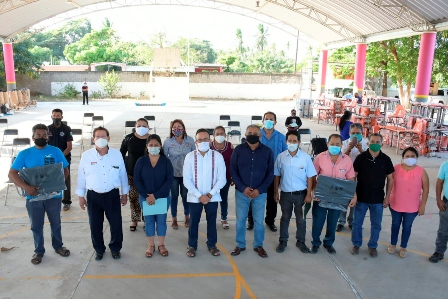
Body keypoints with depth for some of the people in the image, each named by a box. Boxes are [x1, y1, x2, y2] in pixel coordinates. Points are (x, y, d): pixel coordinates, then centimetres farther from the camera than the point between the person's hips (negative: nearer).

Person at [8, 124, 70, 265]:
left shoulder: (56, 151, -3)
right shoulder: (24, 154, -3)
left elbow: (65, 169, 2)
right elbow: (12, 173, -7)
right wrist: (25, 186, -23)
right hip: (33, 197, 0)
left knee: (56, 223, 16)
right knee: (36, 226, 14)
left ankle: (58, 246, 36)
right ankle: (39, 251, 32)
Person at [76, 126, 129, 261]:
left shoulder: (117, 154, -4)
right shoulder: (86, 155, -5)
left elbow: (122, 175, 4)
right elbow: (81, 177, 2)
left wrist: (125, 193, 7)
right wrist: (81, 196, 5)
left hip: (112, 195, 0)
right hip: (93, 196, 0)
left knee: (116, 224, 6)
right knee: (95, 226, 11)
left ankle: (115, 248, 29)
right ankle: (99, 250, 32)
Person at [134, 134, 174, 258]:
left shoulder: (166, 161, -5)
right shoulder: (141, 161, -3)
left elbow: (169, 180, -10)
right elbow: (137, 180, -4)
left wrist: (156, 195, -16)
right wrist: (146, 195, -14)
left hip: (162, 197, 0)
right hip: (145, 198, 1)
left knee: (161, 221, 10)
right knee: (149, 221, 11)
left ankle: (161, 245, 26)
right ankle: (150, 245, 26)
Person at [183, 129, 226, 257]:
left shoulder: (217, 156, -7)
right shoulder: (190, 156, -7)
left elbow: (222, 179, -7)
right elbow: (186, 180, -8)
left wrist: (210, 194, -13)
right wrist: (199, 195, -13)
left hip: (212, 197, 0)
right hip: (194, 197, 0)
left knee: (212, 221, 14)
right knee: (193, 222, 12)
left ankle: (212, 245, 33)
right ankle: (192, 245, 30)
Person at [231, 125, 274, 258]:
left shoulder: (267, 151, -4)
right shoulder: (238, 150, -4)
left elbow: (270, 173, -1)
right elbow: (233, 170, -3)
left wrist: (259, 190, -11)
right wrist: (243, 188, -13)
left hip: (260, 193, 0)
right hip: (241, 192, 0)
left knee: (259, 221, 10)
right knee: (240, 219, 11)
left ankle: (258, 245, 28)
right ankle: (240, 245, 27)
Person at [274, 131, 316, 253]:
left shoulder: (306, 157, -9)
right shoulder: (281, 157, -5)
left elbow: (310, 177, -4)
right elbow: (276, 176, 3)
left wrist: (308, 194, -6)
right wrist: (275, 192, 3)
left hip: (301, 193, -1)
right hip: (285, 193, 1)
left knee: (301, 219, 11)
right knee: (285, 217, 15)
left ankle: (301, 241, 28)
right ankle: (283, 241, 29)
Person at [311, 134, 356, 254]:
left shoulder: (347, 160, -6)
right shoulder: (320, 157, -10)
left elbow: (351, 180, 0)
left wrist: (354, 195, -9)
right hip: (321, 196, -1)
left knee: (332, 222, 17)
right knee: (317, 221, 10)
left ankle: (328, 243, 38)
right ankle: (315, 243, 32)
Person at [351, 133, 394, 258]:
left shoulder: (386, 159, -4)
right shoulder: (361, 157, -8)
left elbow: (390, 179, 3)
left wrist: (387, 197, 0)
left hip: (378, 199, 1)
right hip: (361, 197, -1)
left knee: (376, 225, 12)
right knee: (357, 223, 10)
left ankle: (372, 246, 31)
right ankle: (356, 244, 29)